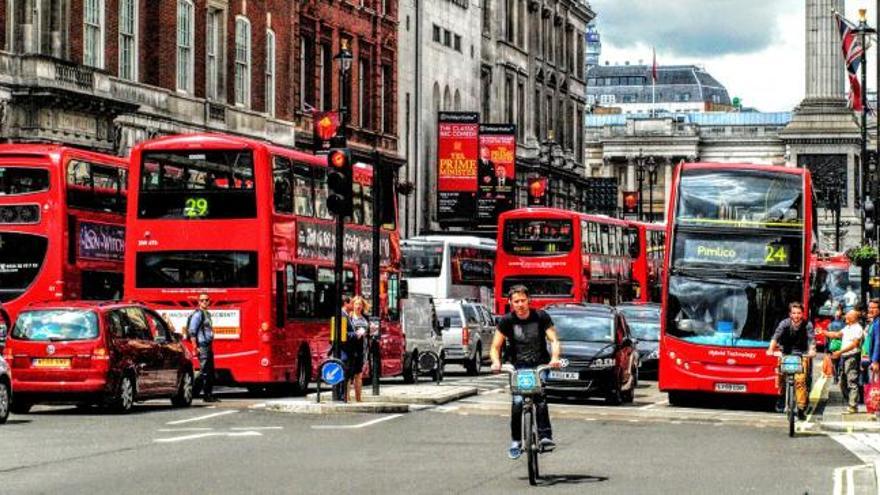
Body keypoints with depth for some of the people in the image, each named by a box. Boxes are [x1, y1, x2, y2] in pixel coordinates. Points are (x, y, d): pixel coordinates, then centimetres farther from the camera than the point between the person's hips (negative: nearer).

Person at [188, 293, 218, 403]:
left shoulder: (207, 314, 18)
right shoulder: (198, 314, -10)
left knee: (210, 372, 10)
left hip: (208, 346, 9)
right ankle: (193, 393, -9)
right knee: (204, 372, -12)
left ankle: (209, 395, 15)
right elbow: (192, 332, -16)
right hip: (202, 346, -9)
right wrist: (195, 347, -20)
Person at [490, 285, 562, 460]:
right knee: (517, 402, -17)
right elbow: (495, 347, 2)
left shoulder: (541, 317, -1)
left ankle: (545, 436, -22)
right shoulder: (507, 321, 0)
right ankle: (516, 442, -6)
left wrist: (555, 357, -25)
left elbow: (554, 340, -4)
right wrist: (496, 362, -20)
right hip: (519, 367, 0)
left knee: (540, 399, -22)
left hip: (541, 365, 0)